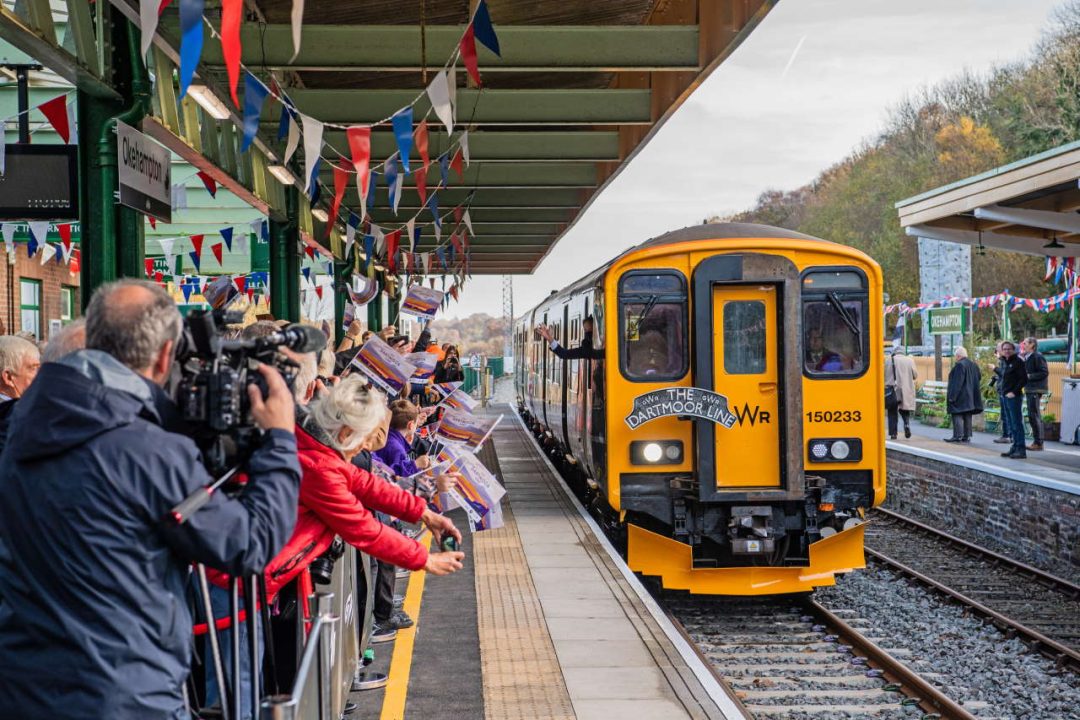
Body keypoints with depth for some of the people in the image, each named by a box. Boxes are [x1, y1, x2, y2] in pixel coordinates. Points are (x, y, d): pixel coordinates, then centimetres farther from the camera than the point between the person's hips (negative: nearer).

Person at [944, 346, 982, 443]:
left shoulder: (959, 365, -16)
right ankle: (967, 436, 13)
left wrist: (952, 396, -18)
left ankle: (958, 436, -10)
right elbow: (979, 378, 17)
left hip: (960, 396, -9)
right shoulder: (973, 365, 11)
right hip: (970, 396, 9)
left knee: (957, 416, -6)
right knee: (967, 417, 11)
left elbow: (957, 382, -20)